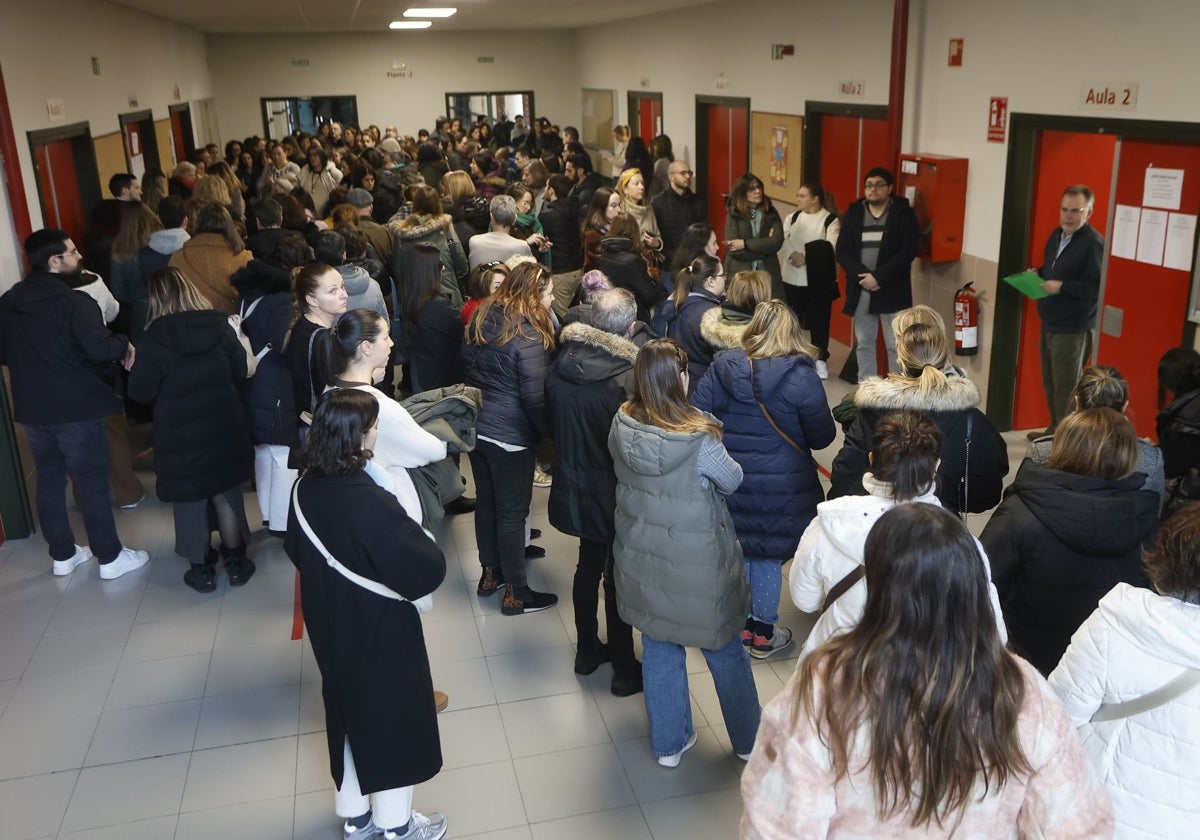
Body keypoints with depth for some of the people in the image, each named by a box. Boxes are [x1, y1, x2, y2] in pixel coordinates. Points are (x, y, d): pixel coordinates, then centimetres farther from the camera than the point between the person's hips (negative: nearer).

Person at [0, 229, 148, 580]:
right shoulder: (74, 301, -18)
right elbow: (100, 349, -27)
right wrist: (124, 344, -8)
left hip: (32, 410, 7)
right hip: (76, 409, -6)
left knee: (49, 481, 16)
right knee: (92, 484, 3)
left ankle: (62, 555, 28)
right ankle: (110, 558, 12)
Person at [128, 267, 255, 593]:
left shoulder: (156, 337, -16)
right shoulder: (220, 325, -6)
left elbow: (141, 392, -13)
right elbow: (242, 371, 4)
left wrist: (136, 368, 6)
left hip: (180, 434, -3)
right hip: (223, 427, 3)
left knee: (190, 499, 12)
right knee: (226, 493, 17)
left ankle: (203, 569, 22)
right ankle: (235, 562, 26)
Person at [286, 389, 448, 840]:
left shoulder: (305, 487, -9)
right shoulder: (370, 504, -33)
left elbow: (296, 549, 8)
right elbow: (427, 571, -28)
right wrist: (423, 541, -9)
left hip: (330, 626, 7)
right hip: (379, 632, -7)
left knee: (348, 712, 23)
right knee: (391, 717, 13)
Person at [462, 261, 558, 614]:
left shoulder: (480, 319, 3)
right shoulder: (528, 334, -20)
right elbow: (534, 396, -20)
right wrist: (548, 433, -7)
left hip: (476, 427, 8)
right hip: (511, 436, -8)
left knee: (486, 502, 19)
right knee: (512, 511, 2)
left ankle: (490, 573, 35)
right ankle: (515, 593, 12)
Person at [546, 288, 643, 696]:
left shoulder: (561, 364, -7)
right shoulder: (628, 376, -26)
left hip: (574, 484, 6)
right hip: (617, 494, -6)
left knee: (588, 564, 23)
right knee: (619, 577, 8)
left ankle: (587, 650, 38)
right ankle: (624, 669, 22)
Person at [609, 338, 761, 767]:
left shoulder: (621, 425, -14)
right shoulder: (698, 439, -28)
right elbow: (732, 480, -9)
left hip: (642, 561, 4)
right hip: (696, 567, -4)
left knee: (659, 651, 21)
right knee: (725, 652, 18)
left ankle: (669, 742, 37)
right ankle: (748, 739, 38)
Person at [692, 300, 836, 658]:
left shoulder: (720, 368, -5)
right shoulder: (800, 377, -15)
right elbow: (822, 437, -7)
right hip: (780, 489, -3)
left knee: (736, 552, 20)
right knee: (769, 556, 12)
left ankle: (741, 625, 36)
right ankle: (764, 634, 27)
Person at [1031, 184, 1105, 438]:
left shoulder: (1093, 243, -17)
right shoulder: (1057, 235, 11)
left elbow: (1098, 287, -23)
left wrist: (1062, 287, -26)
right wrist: (1037, 274, 5)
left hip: (1074, 328, -9)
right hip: (1049, 323, 9)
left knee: (1066, 388, -4)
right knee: (1050, 383, 17)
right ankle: (1055, 429, 31)